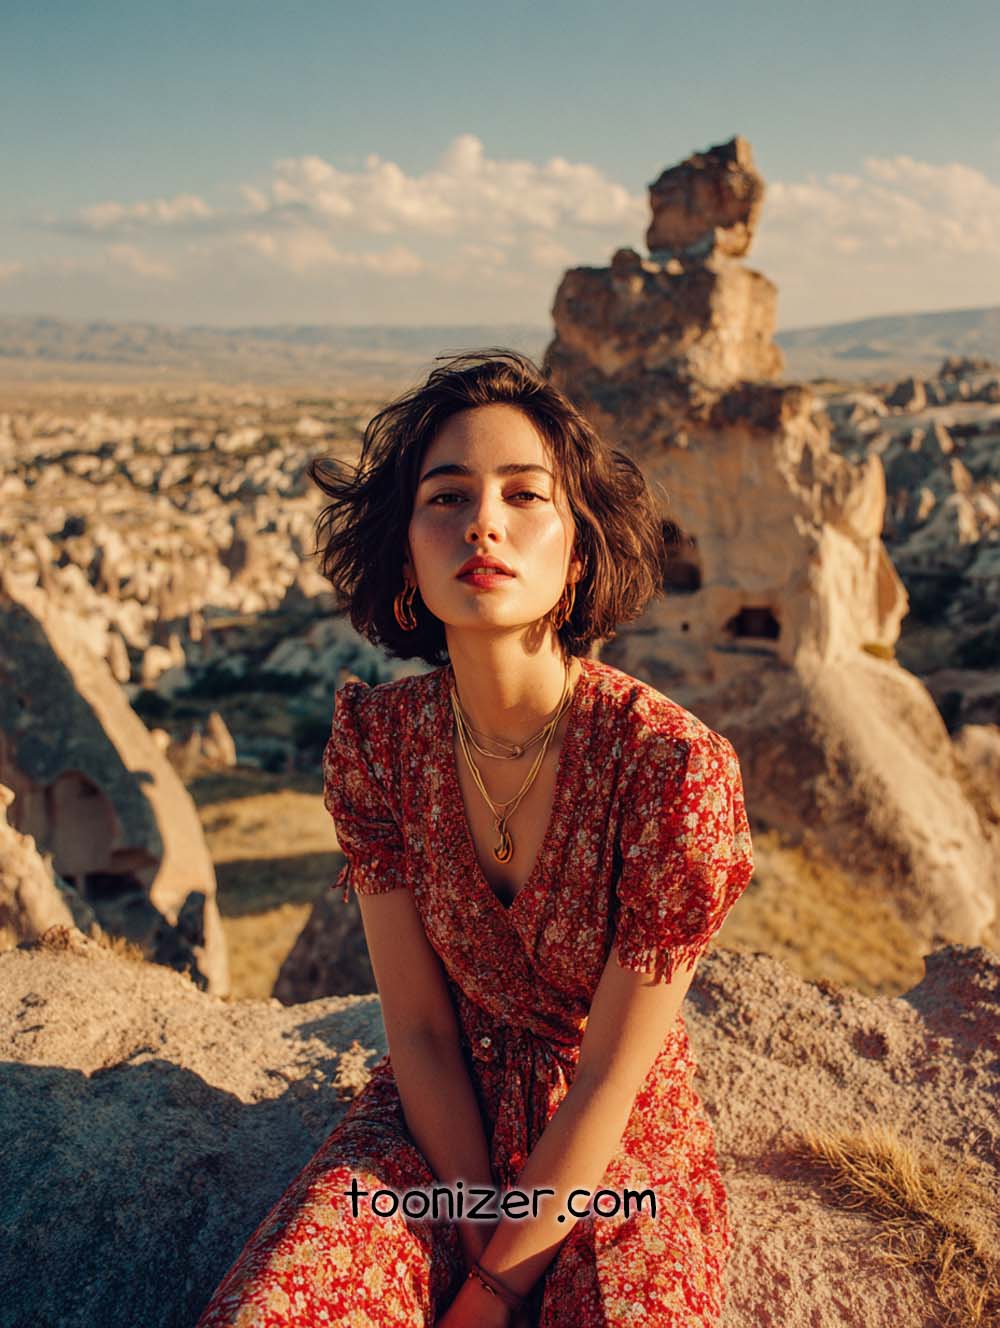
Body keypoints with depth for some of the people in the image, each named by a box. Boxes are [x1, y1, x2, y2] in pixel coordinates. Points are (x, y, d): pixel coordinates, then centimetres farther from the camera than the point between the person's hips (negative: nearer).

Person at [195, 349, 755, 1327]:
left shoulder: (674, 766, -25)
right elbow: (418, 1030, -7)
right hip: (439, 1126, 2)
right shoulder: (375, 737, -13)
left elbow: (610, 1076, -17)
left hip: (618, 1156, -1)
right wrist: (480, 1233, -11)